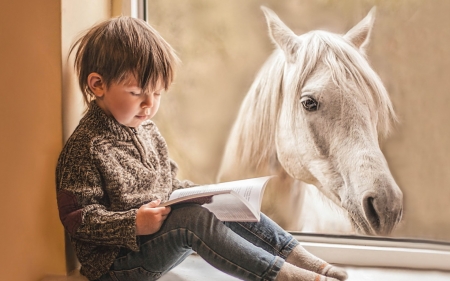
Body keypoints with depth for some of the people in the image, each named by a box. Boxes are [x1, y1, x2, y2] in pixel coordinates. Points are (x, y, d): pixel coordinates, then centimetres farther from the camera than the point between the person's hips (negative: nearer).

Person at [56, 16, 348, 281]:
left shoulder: (145, 128, 8)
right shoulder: (86, 146, -19)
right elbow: (77, 218, -20)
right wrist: (134, 224, -30)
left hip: (165, 231, 9)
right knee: (193, 219, -29)